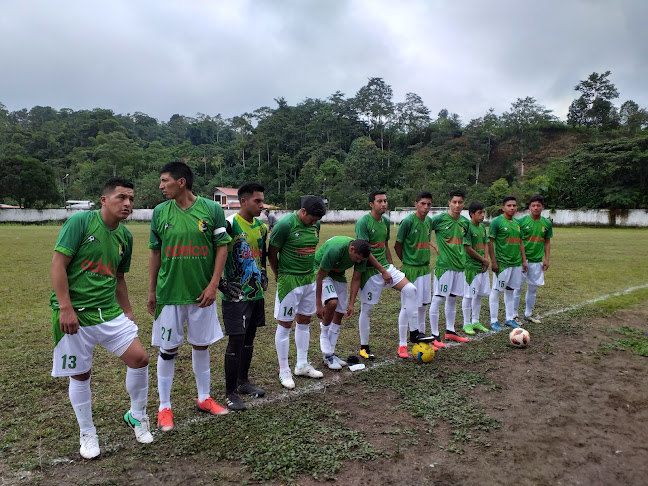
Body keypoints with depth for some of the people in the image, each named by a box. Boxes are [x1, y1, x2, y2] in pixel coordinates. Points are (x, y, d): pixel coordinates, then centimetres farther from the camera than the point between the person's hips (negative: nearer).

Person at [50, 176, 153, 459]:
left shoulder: (125, 236, 8)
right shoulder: (80, 222, -11)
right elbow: (58, 264, -14)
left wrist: (127, 311, 17)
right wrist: (65, 308, -19)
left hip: (110, 313, 5)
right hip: (75, 314, -5)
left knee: (140, 359, -4)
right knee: (81, 375, 7)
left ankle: (137, 417, 20)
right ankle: (87, 434, 29)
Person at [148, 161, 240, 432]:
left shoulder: (212, 209, -6)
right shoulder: (160, 212, 0)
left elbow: (221, 247, -3)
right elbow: (155, 253, 6)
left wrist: (213, 284, -10)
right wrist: (152, 291, 7)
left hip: (201, 292, 0)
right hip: (168, 292, 0)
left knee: (201, 345, 13)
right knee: (168, 349, 6)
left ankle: (204, 398, 31)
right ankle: (164, 407, 23)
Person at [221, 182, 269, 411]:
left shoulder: (261, 226, 9)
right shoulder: (230, 224, -15)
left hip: (256, 292, 7)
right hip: (236, 295, -7)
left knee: (249, 339, 16)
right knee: (236, 340, -5)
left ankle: (243, 381, 32)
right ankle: (230, 393, 8)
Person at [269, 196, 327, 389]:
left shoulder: (315, 225, 3)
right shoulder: (285, 224, -18)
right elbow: (272, 253, -9)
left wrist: (309, 270, 14)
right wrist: (279, 275, 2)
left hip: (309, 279, 7)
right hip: (289, 280, -7)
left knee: (304, 321, 15)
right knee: (285, 324, 2)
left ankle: (302, 365, 29)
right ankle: (284, 372, 14)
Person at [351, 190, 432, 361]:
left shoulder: (386, 221, 8)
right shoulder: (363, 223, -15)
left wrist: (391, 266, 18)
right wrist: (383, 271, -20)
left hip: (386, 266, 7)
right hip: (370, 271, -7)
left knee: (410, 289, -11)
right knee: (366, 309, 3)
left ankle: (414, 332, -2)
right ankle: (364, 347, 19)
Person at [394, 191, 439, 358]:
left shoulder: (428, 221, 7)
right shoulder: (408, 221, -15)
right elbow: (397, 245, -8)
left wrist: (424, 260, 13)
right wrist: (406, 262, 0)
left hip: (425, 269, 7)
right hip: (410, 269, -7)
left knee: (422, 305, 15)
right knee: (406, 307, -1)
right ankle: (402, 345, 8)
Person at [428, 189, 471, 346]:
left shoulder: (465, 221, 8)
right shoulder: (439, 219, -10)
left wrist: (459, 252, 12)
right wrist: (435, 246, -8)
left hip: (459, 264, 6)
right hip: (443, 264, -6)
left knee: (452, 299, 15)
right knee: (437, 299, -4)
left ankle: (450, 331, 28)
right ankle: (435, 335, 4)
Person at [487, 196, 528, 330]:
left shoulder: (517, 223, 13)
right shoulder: (497, 221, -8)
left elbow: (520, 242, 19)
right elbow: (490, 242, -11)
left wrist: (524, 260, 15)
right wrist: (493, 261, -14)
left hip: (516, 263, 7)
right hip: (502, 263, -7)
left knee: (510, 290, 14)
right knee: (496, 291, 0)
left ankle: (509, 318, 24)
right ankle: (493, 321, 8)